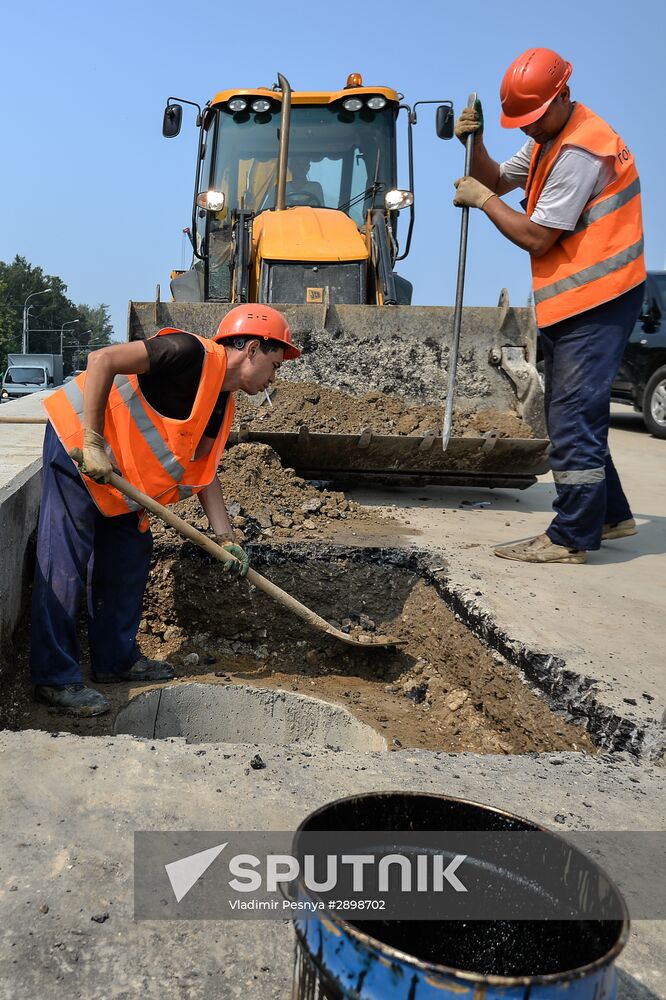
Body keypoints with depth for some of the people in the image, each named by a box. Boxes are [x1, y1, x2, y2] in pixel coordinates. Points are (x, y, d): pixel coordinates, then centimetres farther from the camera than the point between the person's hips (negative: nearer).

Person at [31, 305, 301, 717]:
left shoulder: (223, 406, 8)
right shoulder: (193, 354, -21)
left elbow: (204, 471, 13)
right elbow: (103, 361, -26)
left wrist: (226, 537, 7)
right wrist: (93, 443, -26)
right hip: (78, 442, -10)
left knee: (130, 556, 12)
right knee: (66, 563, -7)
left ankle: (116, 659, 24)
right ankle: (55, 679, 1)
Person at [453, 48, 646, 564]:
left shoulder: (580, 150, -18)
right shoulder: (548, 139, 14)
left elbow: (535, 236, -20)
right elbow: (499, 179, 22)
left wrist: (481, 200, -8)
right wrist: (474, 144, 3)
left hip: (596, 298, -11)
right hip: (570, 302, 11)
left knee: (573, 417, -11)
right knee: (576, 415, 16)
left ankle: (571, 539, -5)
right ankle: (609, 515, 27)